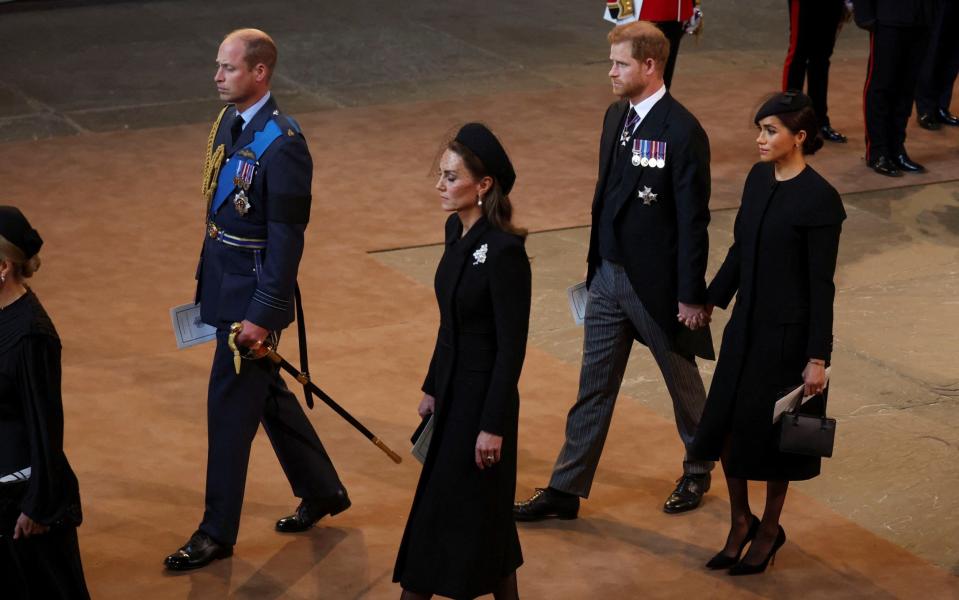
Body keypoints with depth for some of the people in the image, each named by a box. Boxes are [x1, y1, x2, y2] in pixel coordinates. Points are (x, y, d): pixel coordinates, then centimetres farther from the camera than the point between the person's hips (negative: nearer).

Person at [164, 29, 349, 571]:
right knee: (266, 393, 20)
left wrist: (262, 315, -20)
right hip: (223, 282, 9)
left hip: (254, 289, -9)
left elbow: (287, 238, -20)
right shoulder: (228, 122, 6)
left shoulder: (283, 143, -21)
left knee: (230, 407, -1)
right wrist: (206, 280, 18)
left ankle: (218, 533, 11)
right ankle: (322, 490, 36)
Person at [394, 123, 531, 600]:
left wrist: (493, 425, -17)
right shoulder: (456, 230, 4)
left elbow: (512, 345, -19)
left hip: (484, 397, -8)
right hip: (453, 390, 9)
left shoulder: (505, 250, -22)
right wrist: (432, 388, 17)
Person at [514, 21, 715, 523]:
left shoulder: (682, 132, -20)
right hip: (609, 275, 7)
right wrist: (596, 264, 16)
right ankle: (566, 490, 15)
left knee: (683, 382, 14)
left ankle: (698, 472, 35)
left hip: (658, 283, -7)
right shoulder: (616, 116, 4)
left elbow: (693, 219, -18)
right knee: (593, 388, 10)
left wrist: (692, 295, -16)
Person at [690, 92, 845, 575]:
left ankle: (769, 529, 27)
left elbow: (821, 283, -16)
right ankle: (740, 521, 28)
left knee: (770, 432, 6)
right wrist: (710, 300, 15)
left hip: (788, 332, -6)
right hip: (747, 322, 6)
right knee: (726, 423, 8)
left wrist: (818, 357, -14)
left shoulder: (819, 200, -18)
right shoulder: (758, 178, 2)